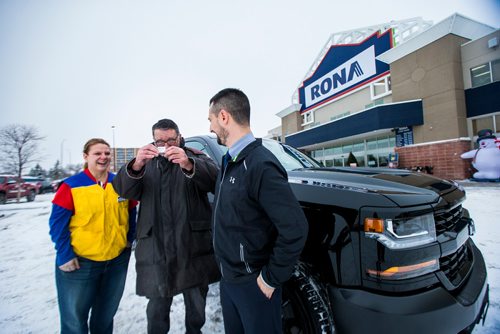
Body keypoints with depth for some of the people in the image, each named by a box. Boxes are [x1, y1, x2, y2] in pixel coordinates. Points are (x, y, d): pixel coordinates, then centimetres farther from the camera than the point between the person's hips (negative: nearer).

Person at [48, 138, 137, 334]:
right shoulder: (71, 186, -10)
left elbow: (131, 213, 9)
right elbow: (57, 223, -8)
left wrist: (130, 239, 3)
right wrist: (64, 255, -12)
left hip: (118, 260, 3)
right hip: (79, 262, -3)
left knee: (107, 313, 22)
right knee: (74, 317, 13)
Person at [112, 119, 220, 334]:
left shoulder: (195, 157, 3)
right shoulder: (146, 161, 12)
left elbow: (214, 179, -16)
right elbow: (122, 189, -3)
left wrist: (189, 165, -36)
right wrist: (135, 166, -24)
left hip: (194, 246, -1)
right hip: (156, 248, 2)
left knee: (196, 303, 15)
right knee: (157, 305, 12)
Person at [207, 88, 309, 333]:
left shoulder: (260, 164, -25)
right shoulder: (230, 161, 4)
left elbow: (295, 229, -26)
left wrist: (271, 278, -18)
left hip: (252, 283, -8)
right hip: (227, 277, 8)